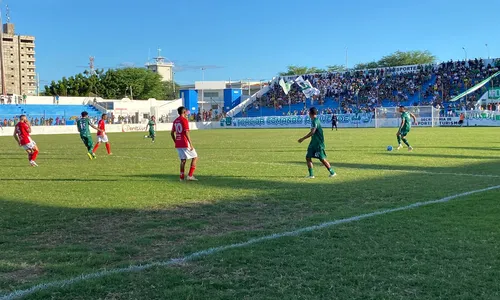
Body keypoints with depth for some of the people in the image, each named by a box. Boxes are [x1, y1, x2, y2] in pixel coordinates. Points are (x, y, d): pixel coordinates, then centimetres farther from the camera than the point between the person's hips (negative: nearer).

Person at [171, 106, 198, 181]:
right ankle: (190, 175, -2)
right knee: (195, 157, 4)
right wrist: (191, 144, -17)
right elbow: (186, 133, -18)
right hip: (185, 143, -7)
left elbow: (172, 133, 16)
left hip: (178, 144, 8)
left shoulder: (175, 121, 13)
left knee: (183, 160, 13)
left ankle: (182, 177, 8)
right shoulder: (184, 120, -11)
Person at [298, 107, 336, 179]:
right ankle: (311, 174, 6)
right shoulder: (314, 120, 11)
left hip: (319, 143, -9)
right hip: (314, 143, 9)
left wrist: (303, 139, -23)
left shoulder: (315, 121, -19)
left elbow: (312, 132, -26)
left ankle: (332, 172, 11)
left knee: (322, 159, -2)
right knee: (308, 157, 3)